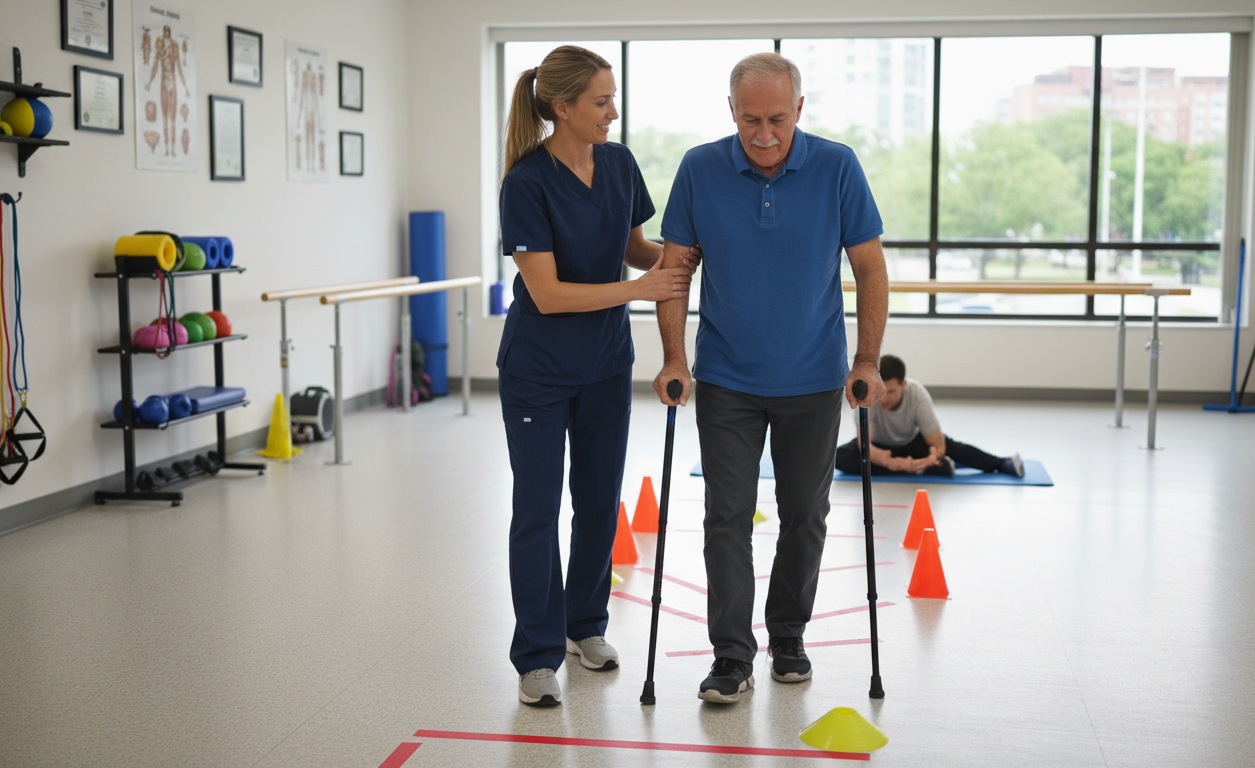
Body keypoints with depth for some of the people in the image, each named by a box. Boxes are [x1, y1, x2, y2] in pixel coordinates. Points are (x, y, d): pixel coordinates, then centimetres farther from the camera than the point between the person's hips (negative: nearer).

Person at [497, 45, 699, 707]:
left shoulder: (619, 164, -2)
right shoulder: (527, 183, -20)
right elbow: (548, 293, -23)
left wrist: (673, 257, -10)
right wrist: (639, 289, -25)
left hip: (606, 364, 6)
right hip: (538, 370, -5)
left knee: (600, 502, 12)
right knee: (537, 508, 0)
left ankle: (585, 625, 32)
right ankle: (537, 657, 10)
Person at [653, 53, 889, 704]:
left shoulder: (837, 168, -11)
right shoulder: (700, 170, -9)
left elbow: (870, 268, -5)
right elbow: (673, 266, -3)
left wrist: (868, 363, -9)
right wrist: (674, 360, -10)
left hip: (812, 380, 0)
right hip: (726, 379, 0)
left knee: (804, 516, 10)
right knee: (727, 515, -3)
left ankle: (788, 636, 27)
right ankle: (732, 657, 4)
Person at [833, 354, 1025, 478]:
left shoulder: (918, 395, -31)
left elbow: (938, 446, -30)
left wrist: (929, 458, -53)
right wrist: (883, 460, -63)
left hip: (912, 442, 0)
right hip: (879, 446, 0)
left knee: (948, 445, -28)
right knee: (840, 456, -30)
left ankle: (1002, 463, -11)